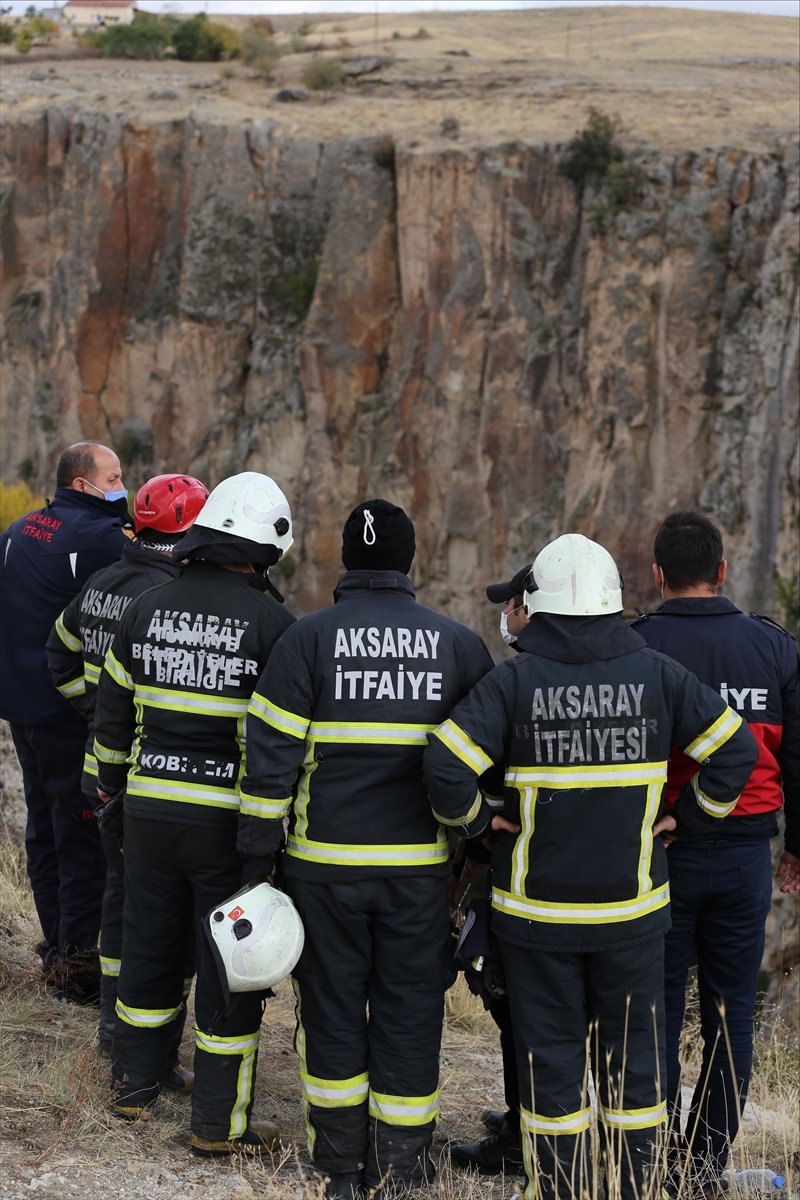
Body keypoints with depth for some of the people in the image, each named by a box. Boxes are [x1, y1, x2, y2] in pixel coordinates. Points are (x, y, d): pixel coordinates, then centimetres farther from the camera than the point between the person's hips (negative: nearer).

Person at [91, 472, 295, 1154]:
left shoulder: (146, 609, 3)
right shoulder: (272, 623, -12)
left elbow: (112, 714, 11)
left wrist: (113, 785, 25)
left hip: (149, 809, 5)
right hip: (229, 817, -4)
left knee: (149, 945, 19)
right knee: (229, 965, 4)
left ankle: (135, 1082, 33)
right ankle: (220, 1122, 10)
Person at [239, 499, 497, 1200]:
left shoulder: (308, 638, -4)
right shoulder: (458, 643, 2)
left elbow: (272, 752, -5)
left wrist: (259, 847, 2)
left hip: (326, 862, -1)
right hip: (421, 868, 1)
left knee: (333, 1006, 11)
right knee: (409, 1010, 10)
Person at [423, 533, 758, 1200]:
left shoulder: (513, 681, -8)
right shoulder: (657, 675, -3)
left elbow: (446, 766, -17)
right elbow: (736, 750, -3)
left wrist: (477, 822, -1)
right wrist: (686, 814, 6)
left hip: (537, 907, -1)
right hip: (633, 908, 1)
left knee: (550, 1053, 9)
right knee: (634, 1056, 12)